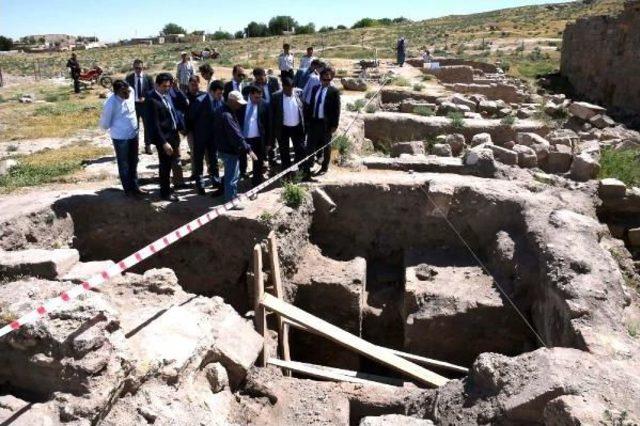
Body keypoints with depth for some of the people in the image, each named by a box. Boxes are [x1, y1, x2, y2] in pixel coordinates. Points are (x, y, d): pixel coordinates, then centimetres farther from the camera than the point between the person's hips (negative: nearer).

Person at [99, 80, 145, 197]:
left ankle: (135, 187, 32)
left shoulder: (130, 92, -7)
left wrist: (133, 126, 11)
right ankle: (128, 189, 24)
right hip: (121, 138, -6)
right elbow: (104, 124, -13)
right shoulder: (111, 103, -24)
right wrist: (117, 127, 3)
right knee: (124, 165, 10)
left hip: (134, 135, 6)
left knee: (134, 163, 18)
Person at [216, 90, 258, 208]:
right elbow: (236, 135, -28)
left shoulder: (228, 112, 9)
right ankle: (231, 201, 9)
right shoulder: (226, 116, -24)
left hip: (229, 149, 10)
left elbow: (236, 132, 15)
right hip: (229, 151, -10)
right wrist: (248, 150, -27)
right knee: (232, 176, -1)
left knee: (233, 174, 23)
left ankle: (233, 195, 37)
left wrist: (245, 148, 15)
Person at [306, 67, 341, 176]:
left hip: (326, 123, -4)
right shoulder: (315, 89, 9)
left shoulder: (334, 91, -8)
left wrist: (334, 125, -12)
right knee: (311, 144, 7)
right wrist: (308, 119, 7)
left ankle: (324, 167, 21)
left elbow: (336, 109, -9)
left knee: (326, 146, 10)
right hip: (314, 121, 4)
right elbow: (311, 105, 12)